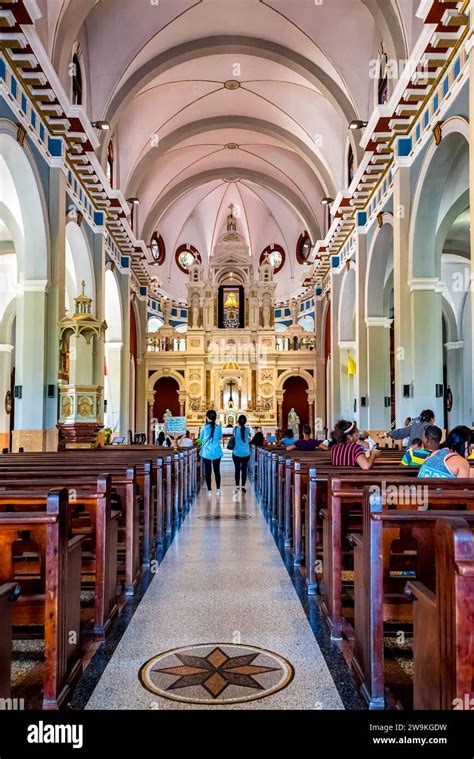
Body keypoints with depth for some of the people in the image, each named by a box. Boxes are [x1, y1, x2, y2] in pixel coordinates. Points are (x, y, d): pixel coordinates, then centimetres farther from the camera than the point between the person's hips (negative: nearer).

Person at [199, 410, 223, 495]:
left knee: (208, 472, 6)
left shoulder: (204, 427, -6)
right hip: (216, 452, 1)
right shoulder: (218, 427, -4)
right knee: (217, 471, 10)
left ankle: (209, 490, 8)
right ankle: (218, 490, 11)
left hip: (206, 452, -1)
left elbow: (201, 438, 7)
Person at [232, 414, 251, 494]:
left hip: (236, 453, -1)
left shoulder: (236, 429, -8)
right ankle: (243, 486, 9)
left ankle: (237, 486, -1)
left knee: (237, 470, 4)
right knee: (244, 470, 7)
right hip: (246, 454, 1)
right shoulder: (248, 430, -5)